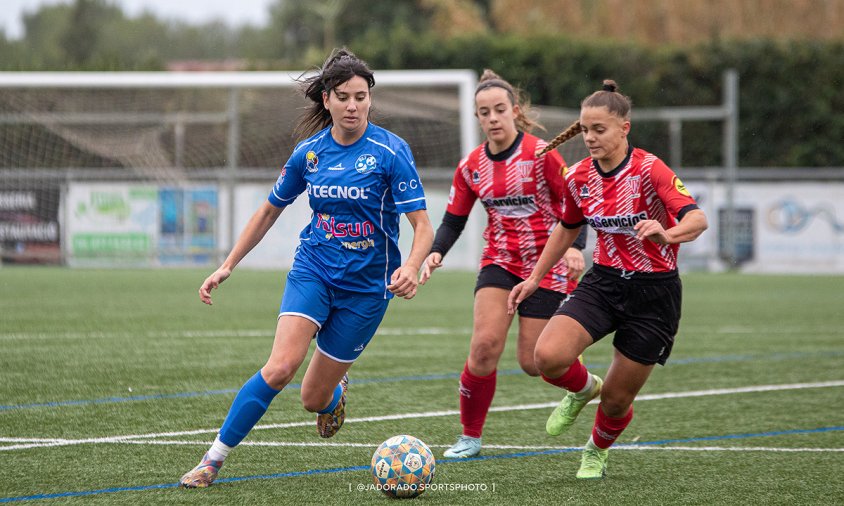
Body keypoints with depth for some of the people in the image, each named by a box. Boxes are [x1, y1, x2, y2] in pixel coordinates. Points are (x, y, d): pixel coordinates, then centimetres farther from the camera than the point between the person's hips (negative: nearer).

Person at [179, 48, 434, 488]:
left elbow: (422, 225, -14)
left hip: (366, 285, -2)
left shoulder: (390, 151, -12)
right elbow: (269, 211, 14)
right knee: (280, 368, -22)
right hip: (313, 270, 2)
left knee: (314, 399, 3)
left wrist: (411, 268, -34)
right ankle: (213, 460, -14)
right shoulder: (309, 152, 0)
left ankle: (337, 389, 42)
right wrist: (227, 266, 11)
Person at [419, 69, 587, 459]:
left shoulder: (541, 154, -12)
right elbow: (454, 220, 9)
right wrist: (436, 252, -10)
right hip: (500, 262, 3)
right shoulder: (471, 166, 2)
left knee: (532, 361, -4)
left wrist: (575, 247, -26)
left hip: (547, 264, -3)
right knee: (484, 345, -18)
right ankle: (470, 437, -4)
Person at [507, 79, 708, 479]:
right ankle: (583, 389, 14)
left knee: (617, 399, 3)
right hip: (603, 282, 4)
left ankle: (597, 452, 39)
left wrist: (667, 234, -52)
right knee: (548, 357, -23)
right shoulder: (578, 177, -1)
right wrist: (535, 277, 20)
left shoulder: (649, 170, -18)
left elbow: (697, 219, -31)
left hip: (654, 292, -4)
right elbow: (568, 228, 19)